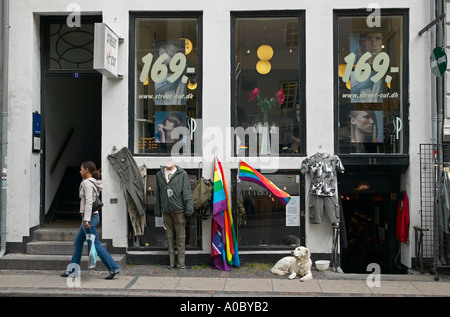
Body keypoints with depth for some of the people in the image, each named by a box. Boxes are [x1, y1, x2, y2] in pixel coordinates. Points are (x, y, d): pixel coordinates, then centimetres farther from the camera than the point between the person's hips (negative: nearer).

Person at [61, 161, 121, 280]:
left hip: (89, 217, -10)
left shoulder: (87, 183, -14)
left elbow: (88, 202, -22)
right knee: (78, 242, 16)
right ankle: (72, 270, 25)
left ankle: (113, 268, -6)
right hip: (92, 216, 10)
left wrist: (86, 219, -24)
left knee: (94, 245, -7)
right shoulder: (93, 183, 14)